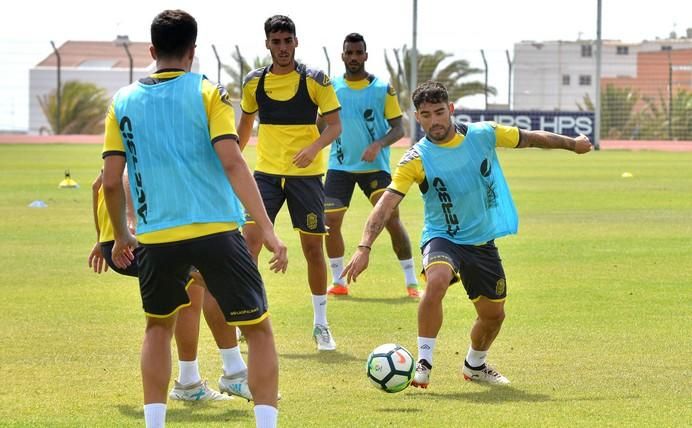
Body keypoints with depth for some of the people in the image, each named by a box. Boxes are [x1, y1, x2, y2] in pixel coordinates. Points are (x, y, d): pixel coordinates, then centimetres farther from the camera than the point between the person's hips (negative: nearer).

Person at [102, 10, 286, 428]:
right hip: (216, 232, -3)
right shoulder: (208, 93, -2)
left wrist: (121, 236, 22)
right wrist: (268, 230, -14)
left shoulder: (123, 102, 7)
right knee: (259, 329, 8)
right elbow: (232, 162, -12)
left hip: (156, 236, 3)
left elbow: (111, 181, 6)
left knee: (159, 326, 25)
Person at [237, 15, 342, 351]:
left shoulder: (316, 80, -5)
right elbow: (246, 121, 19)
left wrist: (314, 147, -24)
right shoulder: (254, 82, 3)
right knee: (249, 239, -11)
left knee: (313, 247, 3)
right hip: (266, 172, 2)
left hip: (306, 173, -2)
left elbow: (334, 124, -5)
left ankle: (321, 324, 18)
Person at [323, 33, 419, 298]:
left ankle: (411, 281, -1)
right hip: (340, 166, 2)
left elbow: (398, 128, -5)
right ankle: (338, 282, 12)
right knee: (330, 222, -4)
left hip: (375, 166, -2)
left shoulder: (382, 88, -4)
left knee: (392, 220, -9)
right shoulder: (332, 87, 2)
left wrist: (379, 145, -23)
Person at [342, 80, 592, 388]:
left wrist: (572, 143, 20)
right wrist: (364, 248, -35)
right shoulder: (416, 159, -17)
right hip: (442, 238, -4)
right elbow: (386, 204, -23)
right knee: (437, 281, -36)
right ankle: (423, 362, -25)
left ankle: (474, 365, 42)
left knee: (493, 314, 11)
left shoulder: (483, 135, -9)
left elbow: (529, 138, 8)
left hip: (483, 241, 4)